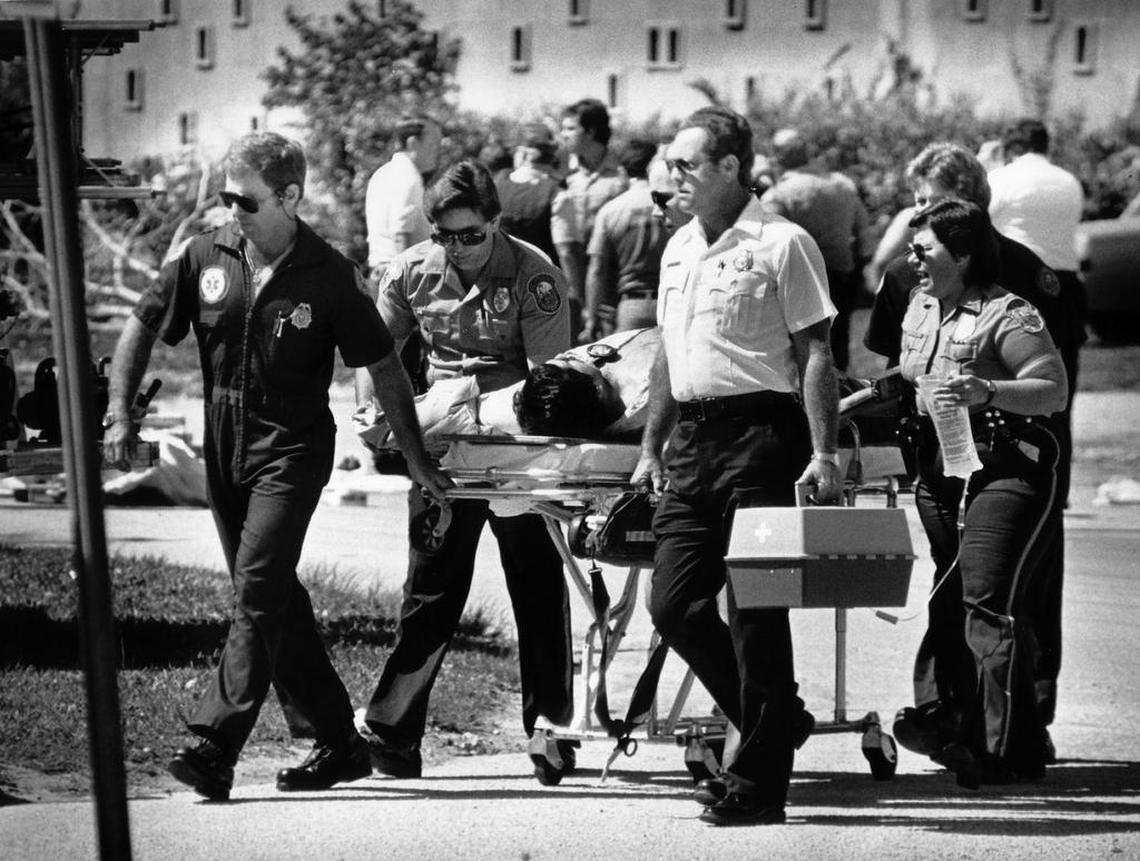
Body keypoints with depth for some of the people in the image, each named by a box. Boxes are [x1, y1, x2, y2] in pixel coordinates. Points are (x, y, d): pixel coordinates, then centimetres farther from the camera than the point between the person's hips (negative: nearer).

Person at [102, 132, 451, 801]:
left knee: (259, 590, -18)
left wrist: (417, 460, 0)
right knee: (275, 599, 11)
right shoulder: (206, 258, -1)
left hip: (292, 451, -5)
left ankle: (215, 748, -22)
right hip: (224, 450, 5)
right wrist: (120, 412, 0)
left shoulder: (329, 279, -10)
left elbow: (384, 368, -3)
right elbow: (143, 327, 10)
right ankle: (341, 743, 22)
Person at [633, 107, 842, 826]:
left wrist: (824, 453, -17)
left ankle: (759, 782, 0)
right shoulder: (679, 249, 17)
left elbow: (815, 355, -9)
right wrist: (651, 449, 21)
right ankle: (777, 721, 23)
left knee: (755, 610, -5)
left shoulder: (781, 244, -6)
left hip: (760, 435, -8)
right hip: (692, 441, 8)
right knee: (674, 604, 4)